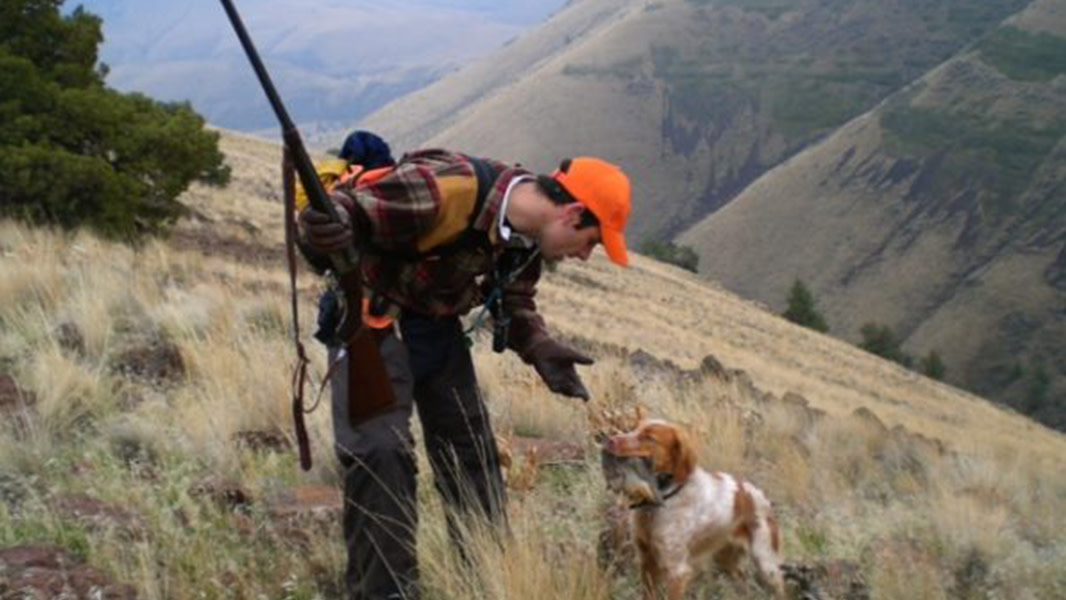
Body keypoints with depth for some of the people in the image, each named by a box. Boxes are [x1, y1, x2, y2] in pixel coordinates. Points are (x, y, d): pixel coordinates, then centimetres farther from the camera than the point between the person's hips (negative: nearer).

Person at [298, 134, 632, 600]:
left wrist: (539, 349, -11)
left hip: (438, 324, 8)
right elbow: (346, 207, -29)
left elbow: (515, 303, 9)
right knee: (381, 452, -17)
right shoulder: (440, 192, -34)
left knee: (469, 444, 12)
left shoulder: (527, 235, -7)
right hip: (373, 314, -8)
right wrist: (323, 228, -53)